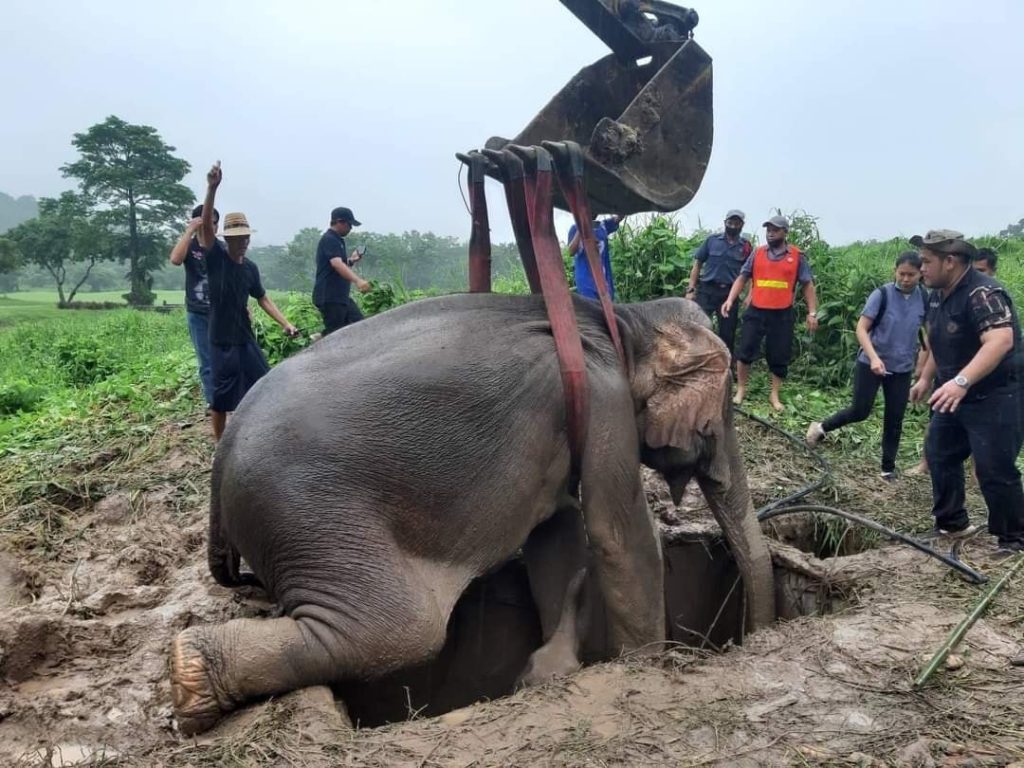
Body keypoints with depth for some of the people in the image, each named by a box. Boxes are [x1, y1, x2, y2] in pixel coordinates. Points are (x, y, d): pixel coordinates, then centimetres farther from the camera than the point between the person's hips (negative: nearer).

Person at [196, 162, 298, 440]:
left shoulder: (251, 268, 6)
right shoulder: (215, 257, -9)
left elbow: (262, 298, 15)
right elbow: (206, 225, -23)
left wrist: (285, 323, 3)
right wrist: (212, 188, -36)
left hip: (246, 339, 5)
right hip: (221, 341, -5)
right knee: (221, 398, 3)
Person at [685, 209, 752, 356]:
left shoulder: (746, 246, 7)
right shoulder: (712, 240, 5)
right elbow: (697, 264, 6)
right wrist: (691, 289, -2)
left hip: (730, 293, 1)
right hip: (707, 290, -1)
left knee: (727, 334, 7)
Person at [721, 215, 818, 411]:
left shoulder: (797, 256, 0)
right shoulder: (757, 254, 3)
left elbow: (808, 285, 3)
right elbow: (742, 278, 5)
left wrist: (812, 313, -2)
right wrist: (730, 300, -8)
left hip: (782, 315, -1)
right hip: (756, 311, 1)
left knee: (779, 356, 6)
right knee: (745, 351, 1)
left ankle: (775, 395, 21)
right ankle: (741, 390, 18)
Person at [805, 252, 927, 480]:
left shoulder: (924, 300, -4)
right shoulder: (882, 294, -14)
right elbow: (861, 328, -15)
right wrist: (874, 357, -28)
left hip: (902, 369, 3)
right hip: (871, 363, -3)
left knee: (894, 419, 6)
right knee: (860, 411, -3)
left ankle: (888, 468, 17)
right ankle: (821, 427, 21)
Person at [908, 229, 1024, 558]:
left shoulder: (982, 293, -24)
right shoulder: (939, 294, 6)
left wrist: (961, 381, -49)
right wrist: (926, 379, 24)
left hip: (994, 398, -10)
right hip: (954, 394, 10)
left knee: (994, 471, -7)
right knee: (940, 457, 15)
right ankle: (952, 524, 29)